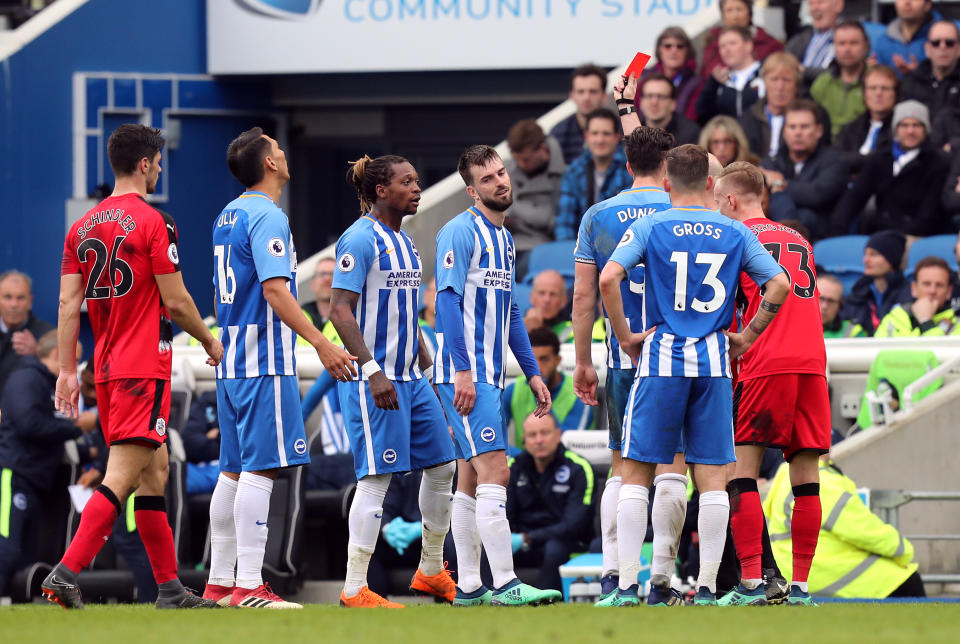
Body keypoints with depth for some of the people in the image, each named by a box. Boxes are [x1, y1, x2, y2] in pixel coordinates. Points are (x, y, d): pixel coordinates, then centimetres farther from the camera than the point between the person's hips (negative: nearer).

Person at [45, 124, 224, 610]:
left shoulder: (83, 227, 10)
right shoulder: (153, 223, -10)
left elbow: (68, 304, 7)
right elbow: (176, 301, -9)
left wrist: (67, 370, 8)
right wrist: (210, 342, 7)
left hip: (107, 367, 8)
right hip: (145, 367, -8)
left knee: (154, 470, 15)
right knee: (122, 476, -12)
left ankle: (170, 589, 17)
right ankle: (65, 574, -24)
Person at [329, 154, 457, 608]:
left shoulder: (404, 242, 15)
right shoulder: (361, 239, -12)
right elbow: (341, 311, -17)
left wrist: (427, 367, 23)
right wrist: (372, 371, -23)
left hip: (411, 378, 9)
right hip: (373, 378, -9)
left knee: (441, 465, 11)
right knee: (377, 477, -9)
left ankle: (431, 572, 24)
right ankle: (355, 589, -5)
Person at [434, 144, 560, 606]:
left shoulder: (504, 238, 17)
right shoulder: (461, 232, -10)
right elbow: (448, 302, -16)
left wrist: (532, 373, 20)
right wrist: (463, 370, -22)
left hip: (489, 375, 9)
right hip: (464, 373, -9)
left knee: (471, 479, 10)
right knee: (494, 471, -15)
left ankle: (468, 586, 12)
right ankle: (505, 585, -17)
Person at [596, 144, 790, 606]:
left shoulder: (650, 227, -1)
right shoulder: (734, 233, 6)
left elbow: (608, 278, -14)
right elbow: (779, 284, 1)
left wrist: (625, 338, -4)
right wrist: (747, 337, 9)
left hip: (661, 359, -2)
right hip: (713, 361, 2)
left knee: (636, 473, 3)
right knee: (712, 477, 4)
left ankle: (627, 585, -2)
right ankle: (707, 588, 2)